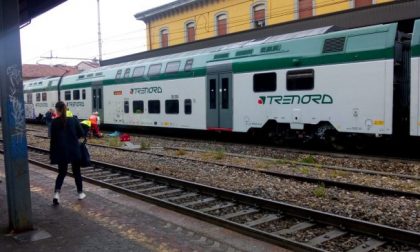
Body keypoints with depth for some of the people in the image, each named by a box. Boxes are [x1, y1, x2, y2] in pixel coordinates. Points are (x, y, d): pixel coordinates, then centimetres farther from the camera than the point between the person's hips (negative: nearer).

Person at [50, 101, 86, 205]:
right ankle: (80, 193, 23)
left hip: (61, 152, 0)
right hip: (74, 151, 0)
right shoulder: (73, 120, -5)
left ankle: (56, 193, -6)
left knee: (62, 173, 13)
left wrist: (52, 154, 1)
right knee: (76, 172, 15)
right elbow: (81, 133, -1)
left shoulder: (54, 122, -6)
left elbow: (53, 138, -5)